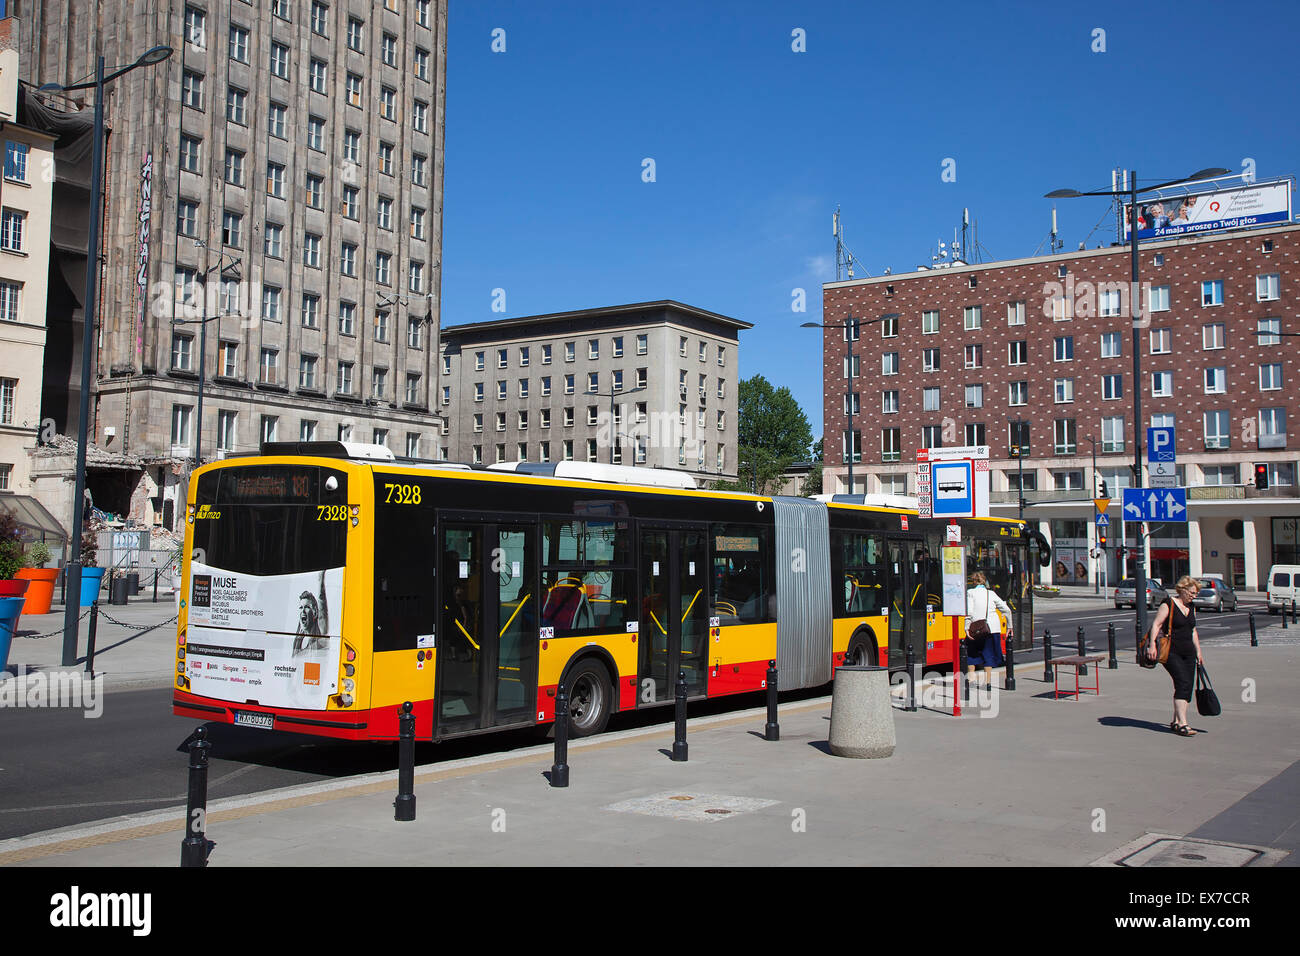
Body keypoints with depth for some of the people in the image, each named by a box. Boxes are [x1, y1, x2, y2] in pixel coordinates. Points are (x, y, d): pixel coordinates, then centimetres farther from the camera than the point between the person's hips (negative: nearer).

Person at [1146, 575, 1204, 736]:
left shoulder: (1191, 608, 16)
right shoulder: (1168, 605, -7)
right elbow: (1156, 624, -13)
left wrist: (1198, 652, 24)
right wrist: (1152, 644, -23)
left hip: (1188, 653, 8)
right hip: (1171, 652, -8)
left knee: (1187, 687, 4)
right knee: (1183, 682, -17)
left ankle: (1176, 722, 14)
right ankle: (1182, 723, -19)